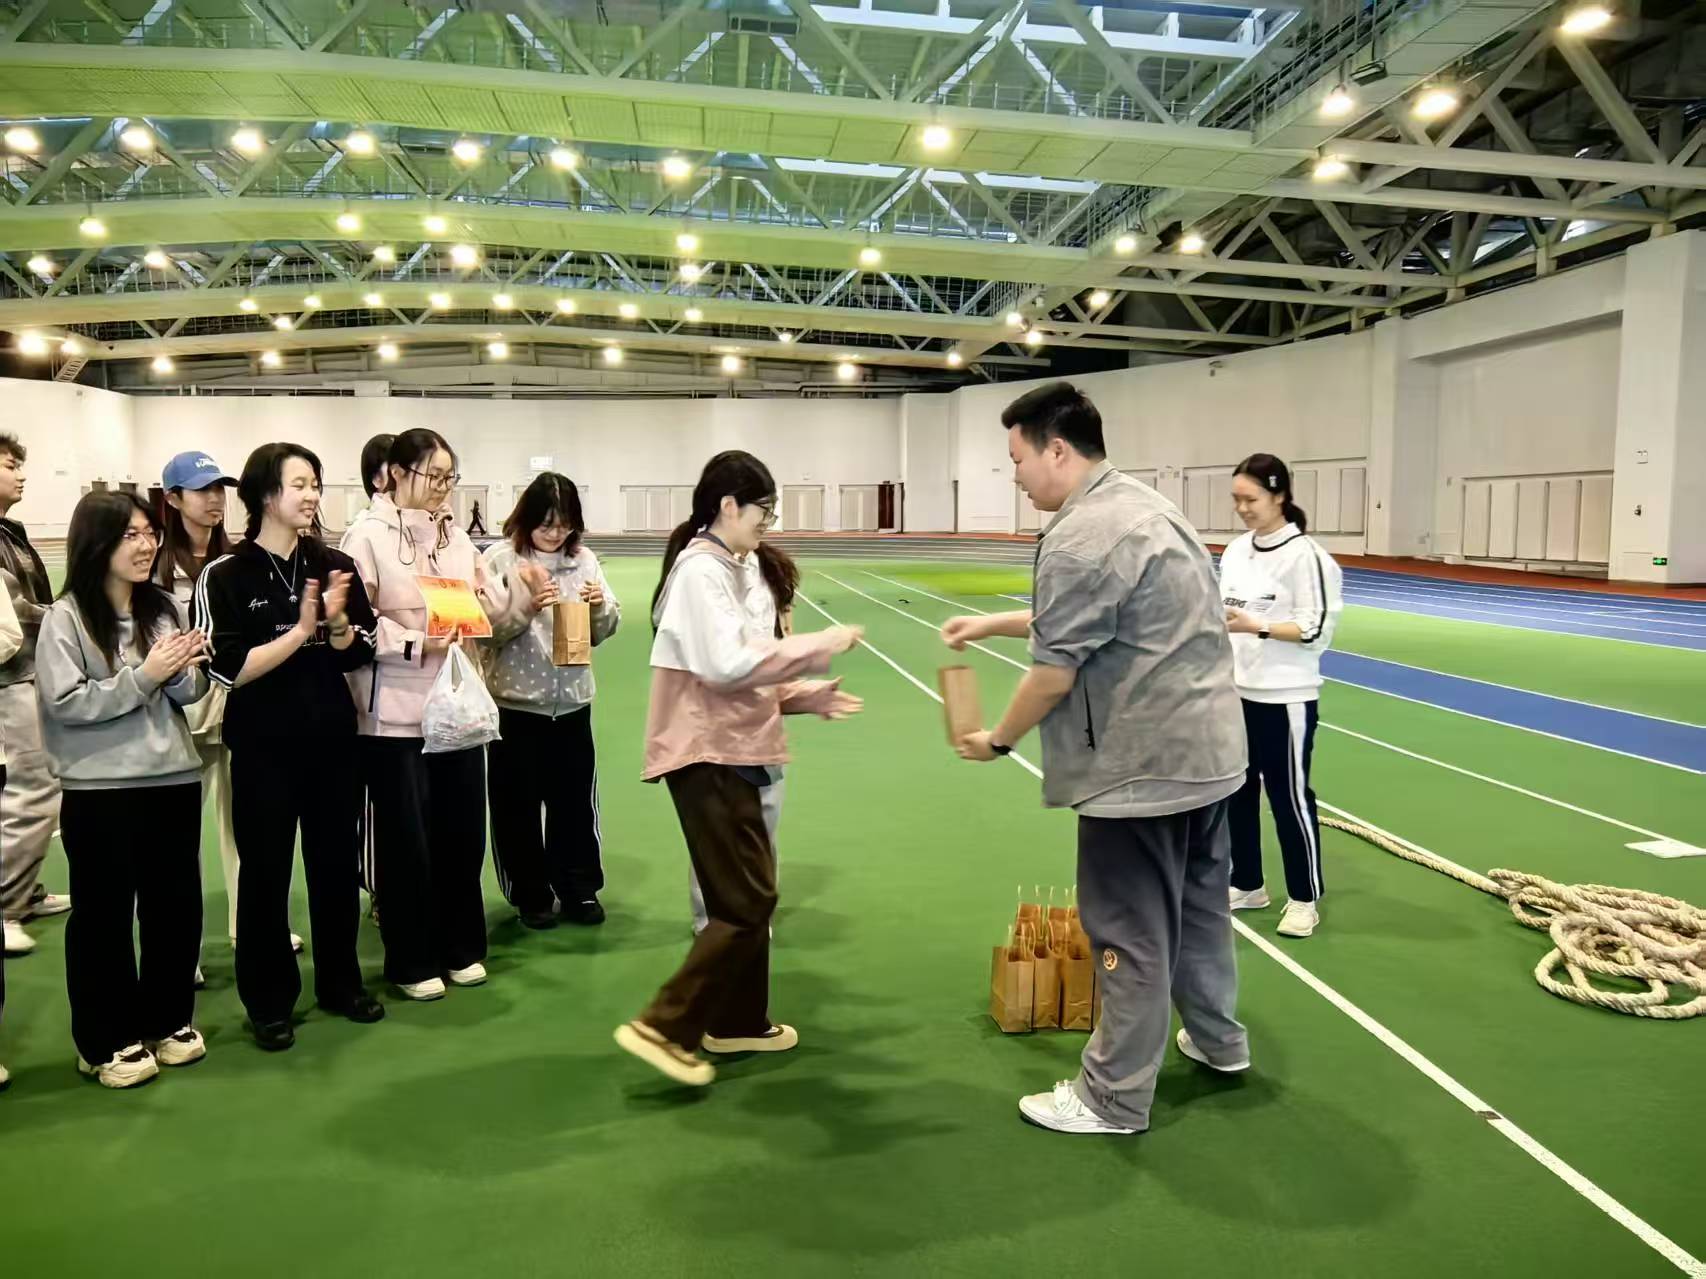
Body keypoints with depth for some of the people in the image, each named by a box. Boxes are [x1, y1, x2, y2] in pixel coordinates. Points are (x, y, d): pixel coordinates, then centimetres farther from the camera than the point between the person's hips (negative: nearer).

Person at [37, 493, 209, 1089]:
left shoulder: (164, 608, 6)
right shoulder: (65, 618, -7)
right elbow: (65, 704, -13)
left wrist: (184, 672, -12)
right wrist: (144, 675, -17)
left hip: (174, 779, 4)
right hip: (100, 789, -4)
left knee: (176, 904, 11)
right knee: (103, 914, 6)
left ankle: (169, 1019, 28)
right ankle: (107, 1041, 19)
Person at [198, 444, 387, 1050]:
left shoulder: (335, 565, 1)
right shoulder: (226, 576, -8)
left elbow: (358, 656, 1)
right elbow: (230, 669, -15)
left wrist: (336, 622, -18)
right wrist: (300, 629, -20)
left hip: (332, 740, 3)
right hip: (263, 747, -3)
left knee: (337, 864, 12)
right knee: (265, 873, 8)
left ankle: (340, 982, 30)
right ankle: (269, 1001, 23)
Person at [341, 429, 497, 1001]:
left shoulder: (455, 533, 11)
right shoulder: (367, 535, -7)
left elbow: (484, 609, 13)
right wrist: (415, 644, -22)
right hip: (395, 712, -5)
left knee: (462, 830, 12)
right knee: (405, 839, 5)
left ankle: (461, 948, 28)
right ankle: (412, 962, 20)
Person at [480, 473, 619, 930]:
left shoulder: (583, 559, 3)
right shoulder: (500, 559, -7)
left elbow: (604, 630, 7)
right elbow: (488, 629, -11)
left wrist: (600, 606, -13)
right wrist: (528, 606, -25)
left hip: (572, 700, 3)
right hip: (516, 700, -3)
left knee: (575, 799, 11)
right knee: (519, 803, 7)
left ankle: (579, 890, 25)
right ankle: (532, 896, 22)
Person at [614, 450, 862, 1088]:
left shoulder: (727, 569, 14)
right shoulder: (701, 570, -15)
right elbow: (729, 663, -25)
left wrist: (805, 696, 7)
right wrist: (820, 644, -18)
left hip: (729, 750, 10)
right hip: (707, 755, -10)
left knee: (747, 894, 16)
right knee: (748, 902, -7)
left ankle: (738, 1021, 29)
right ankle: (664, 1026, -1)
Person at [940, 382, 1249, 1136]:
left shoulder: (1080, 537, -21)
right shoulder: (1143, 504, 12)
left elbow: (1053, 671, -18)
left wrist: (998, 739, -2)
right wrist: (993, 623, 21)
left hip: (1143, 765, -10)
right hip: (1207, 746, 10)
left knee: (1131, 932, 2)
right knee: (1199, 902, 23)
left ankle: (1114, 1099, 15)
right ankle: (1217, 1038, 41)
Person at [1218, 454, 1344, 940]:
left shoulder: (1305, 555, -13)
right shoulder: (1236, 551, 7)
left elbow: (1317, 631, -15)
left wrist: (1256, 627, -23)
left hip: (1286, 699, -7)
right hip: (1236, 693, 7)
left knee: (1290, 797, 4)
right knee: (1237, 791, 14)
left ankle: (1305, 899, 19)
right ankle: (1246, 885, 30)